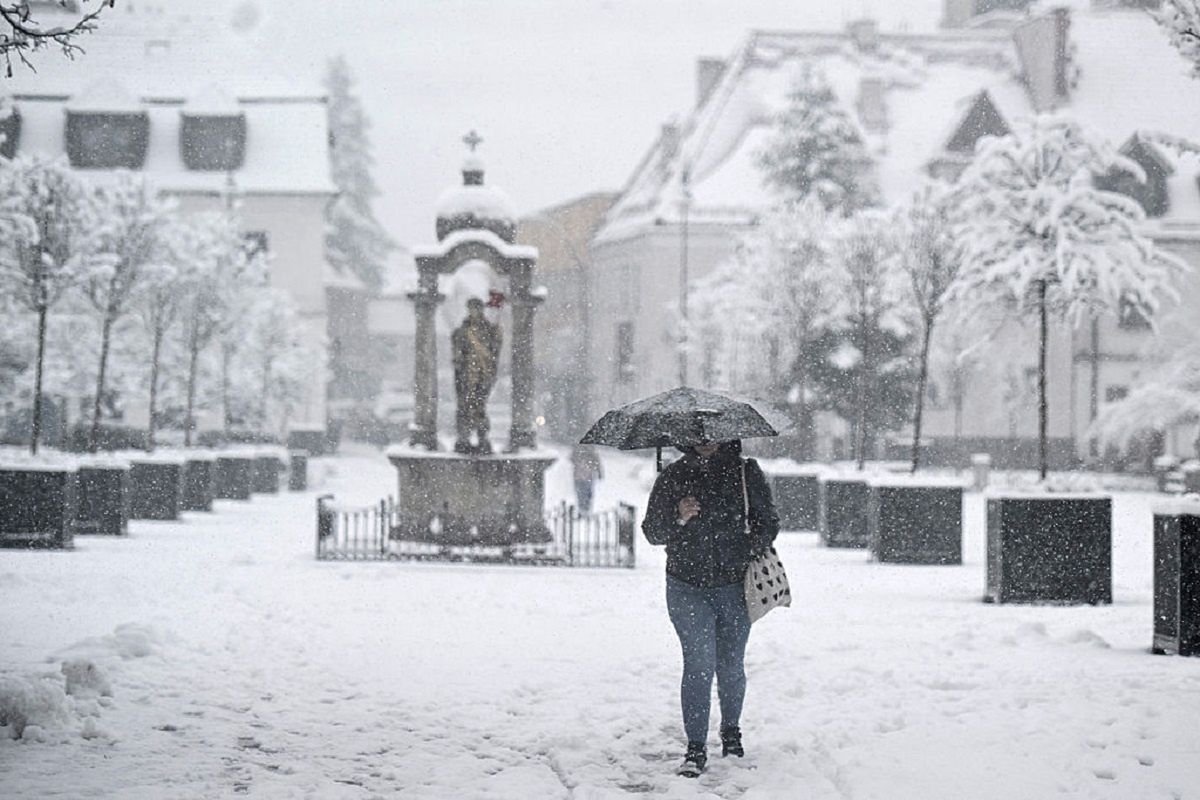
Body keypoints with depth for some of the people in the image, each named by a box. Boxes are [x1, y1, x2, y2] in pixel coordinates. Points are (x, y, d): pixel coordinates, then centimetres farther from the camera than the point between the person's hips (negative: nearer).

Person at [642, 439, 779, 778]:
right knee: (699, 662, -11)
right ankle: (696, 748, -8)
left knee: (730, 666, 10)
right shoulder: (673, 477, 3)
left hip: (735, 587, 1)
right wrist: (677, 518, -16)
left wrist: (750, 551, -10)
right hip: (687, 588, -1)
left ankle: (731, 730, 34)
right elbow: (652, 531, 4)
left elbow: (768, 522, 9)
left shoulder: (746, 472, 2)